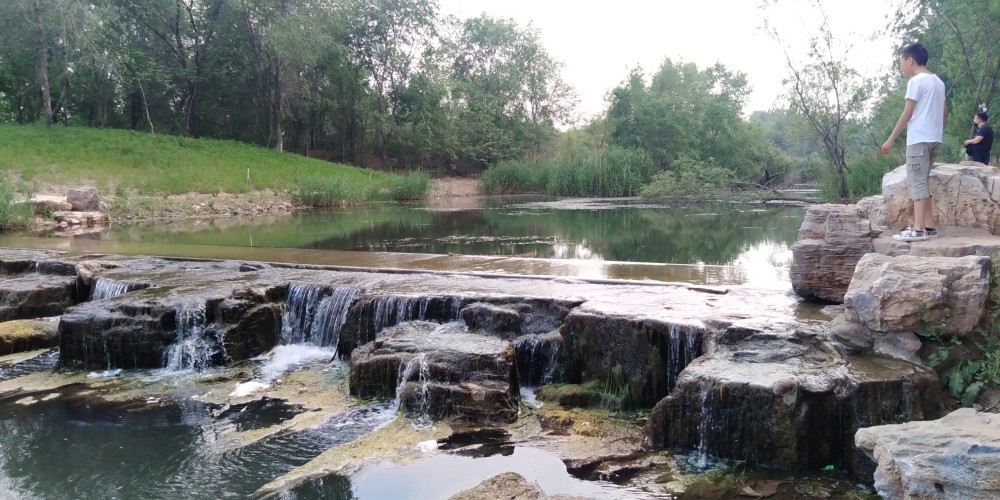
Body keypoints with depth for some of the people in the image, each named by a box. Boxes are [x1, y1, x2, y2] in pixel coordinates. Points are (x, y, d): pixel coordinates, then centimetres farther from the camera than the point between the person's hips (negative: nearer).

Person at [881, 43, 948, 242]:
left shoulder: (917, 81, -9)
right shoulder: (938, 81, 17)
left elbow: (907, 113, -12)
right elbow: (945, 112, 18)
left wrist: (891, 139, -8)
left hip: (919, 139, -9)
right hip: (934, 139, 9)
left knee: (917, 183, -10)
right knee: (922, 183, 13)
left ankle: (918, 229, -14)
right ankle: (928, 226, 11)